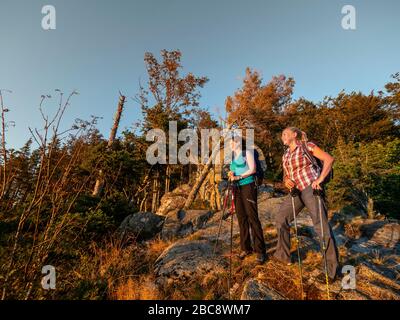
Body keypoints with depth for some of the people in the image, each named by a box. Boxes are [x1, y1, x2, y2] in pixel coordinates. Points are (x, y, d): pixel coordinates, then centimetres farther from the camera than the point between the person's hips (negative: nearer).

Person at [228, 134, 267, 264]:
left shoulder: (247, 153, 3)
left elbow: (252, 169, -6)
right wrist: (231, 175, -1)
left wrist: (238, 177, -12)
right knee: (241, 218, 4)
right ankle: (245, 248, 12)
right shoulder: (232, 157, 20)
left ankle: (260, 251, -5)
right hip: (236, 189, 6)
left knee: (252, 217, -10)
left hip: (248, 186, -6)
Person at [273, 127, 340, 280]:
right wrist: (286, 181, -3)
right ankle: (283, 255, 21)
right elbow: (286, 175, 21)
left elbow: (329, 159, -8)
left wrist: (319, 179, -17)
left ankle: (333, 268, 9)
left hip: (311, 188, -7)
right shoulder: (285, 155, 17)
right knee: (281, 218, 7)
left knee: (321, 225, -6)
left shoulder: (306, 146, -2)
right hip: (296, 191, 7)